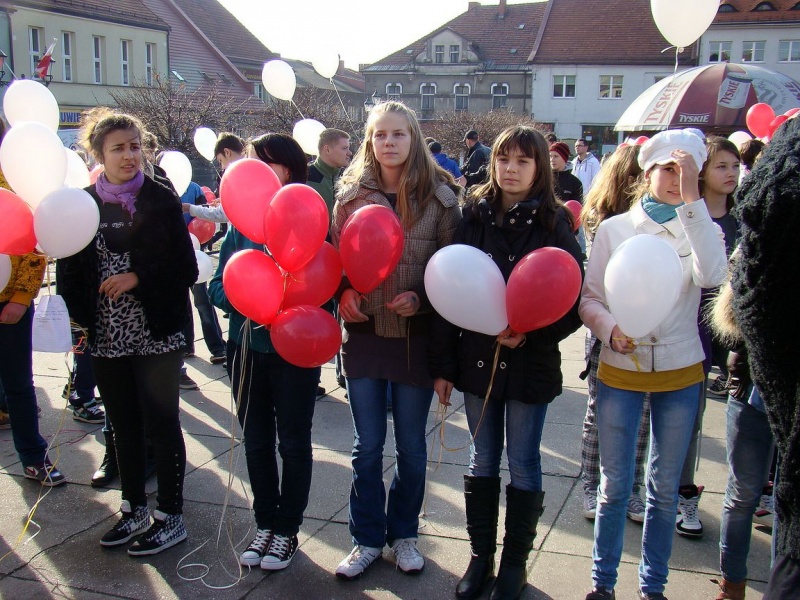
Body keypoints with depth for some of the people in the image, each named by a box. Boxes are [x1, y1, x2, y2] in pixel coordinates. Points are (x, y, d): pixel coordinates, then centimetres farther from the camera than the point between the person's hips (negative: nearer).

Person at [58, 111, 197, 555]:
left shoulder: (162, 200, -5)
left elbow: (186, 269, -6)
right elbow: (70, 271, 8)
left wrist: (138, 278, -17)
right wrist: (80, 318, -3)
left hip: (156, 334, -3)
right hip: (107, 337, 4)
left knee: (161, 424, 4)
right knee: (124, 426, 15)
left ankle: (170, 517, 16)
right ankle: (134, 509, 31)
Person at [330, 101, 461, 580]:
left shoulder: (439, 196, -4)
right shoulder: (352, 193, 2)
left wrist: (421, 298, -16)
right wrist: (343, 293, -9)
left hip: (416, 337, -1)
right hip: (364, 333, 2)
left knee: (411, 446, 13)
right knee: (367, 446, 11)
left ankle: (404, 533, 33)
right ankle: (368, 538, 27)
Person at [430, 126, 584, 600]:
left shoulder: (554, 222, -5)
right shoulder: (475, 216, 2)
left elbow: (573, 297, -6)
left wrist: (530, 333, -21)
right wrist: (443, 363, -1)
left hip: (530, 361, -2)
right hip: (477, 357, 3)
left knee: (523, 464, 9)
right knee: (483, 460, 14)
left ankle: (515, 561, 26)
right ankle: (481, 556, 29)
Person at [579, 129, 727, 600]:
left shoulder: (700, 228, 0)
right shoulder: (613, 229, 0)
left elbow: (712, 275, -22)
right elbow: (589, 298, 2)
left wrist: (691, 200, -24)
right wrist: (610, 329, -18)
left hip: (680, 372, 1)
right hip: (620, 371, 0)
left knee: (665, 487, 12)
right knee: (615, 485, 7)